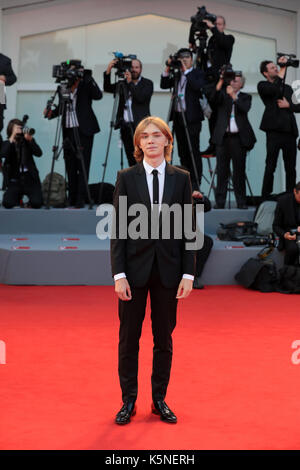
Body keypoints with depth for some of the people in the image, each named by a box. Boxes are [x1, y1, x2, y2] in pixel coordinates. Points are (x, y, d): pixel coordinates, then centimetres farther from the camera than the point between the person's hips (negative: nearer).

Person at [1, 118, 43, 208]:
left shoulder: (26, 142, 9)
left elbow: (39, 153, -6)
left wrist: (30, 139, -19)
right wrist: (12, 138, -14)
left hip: (30, 179, 0)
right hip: (14, 181, 0)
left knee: (37, 203, -21)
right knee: (8, 203, -22)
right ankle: (19, 197, 13)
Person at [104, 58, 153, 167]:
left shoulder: (147, 83, 4)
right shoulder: (123, 83, 15)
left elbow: (141, 98, -12)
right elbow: (107, 88, 4)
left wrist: (130, 82, -16)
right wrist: (108, 70, -8)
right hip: (126, 126, 4)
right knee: (131, 159, 3)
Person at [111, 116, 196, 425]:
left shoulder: (181, 179, 3)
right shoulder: (126, 178, 0)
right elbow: (117, 228, -2)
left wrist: (188, 273, -4)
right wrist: (119, 274, -10)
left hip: (168, 268, 1)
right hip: (135, 266, -1)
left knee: (164, 338, 9)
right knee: (129, 338, 5)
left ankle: (159, 399, 21)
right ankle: (129, 400, 17)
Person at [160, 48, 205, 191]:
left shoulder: (198, 73, 0)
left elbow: (198, 86, -18)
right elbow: (164, 85, 9)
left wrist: (186, 71, -16)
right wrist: (168, 69, -1)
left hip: (192, 117, -6)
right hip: (178, 116, 6)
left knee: (193, 151, -6)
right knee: (182, 152, 9)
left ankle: (195, 183, -3)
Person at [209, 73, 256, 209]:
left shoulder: (245, 97, 11)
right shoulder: (223, 95, 12)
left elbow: (245, 108, -8)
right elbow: (213, 99, -9)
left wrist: (233, 95, -17)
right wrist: (221, 82, -18)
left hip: (239, 138, -1)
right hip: (223, 137, 1)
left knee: (239, 171, 1)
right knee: (222, 171, 0)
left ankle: (241, 202, 6)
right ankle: (219, 202, 3)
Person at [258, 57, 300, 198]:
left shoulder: (287, 87, 23)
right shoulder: (263, 86, 5)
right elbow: (276, 90, -15)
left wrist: (289, 105, 0)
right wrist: (283, 69, -8)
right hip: (274, 130, -5)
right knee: (270, 167, -7)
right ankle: (266, 198, -4)